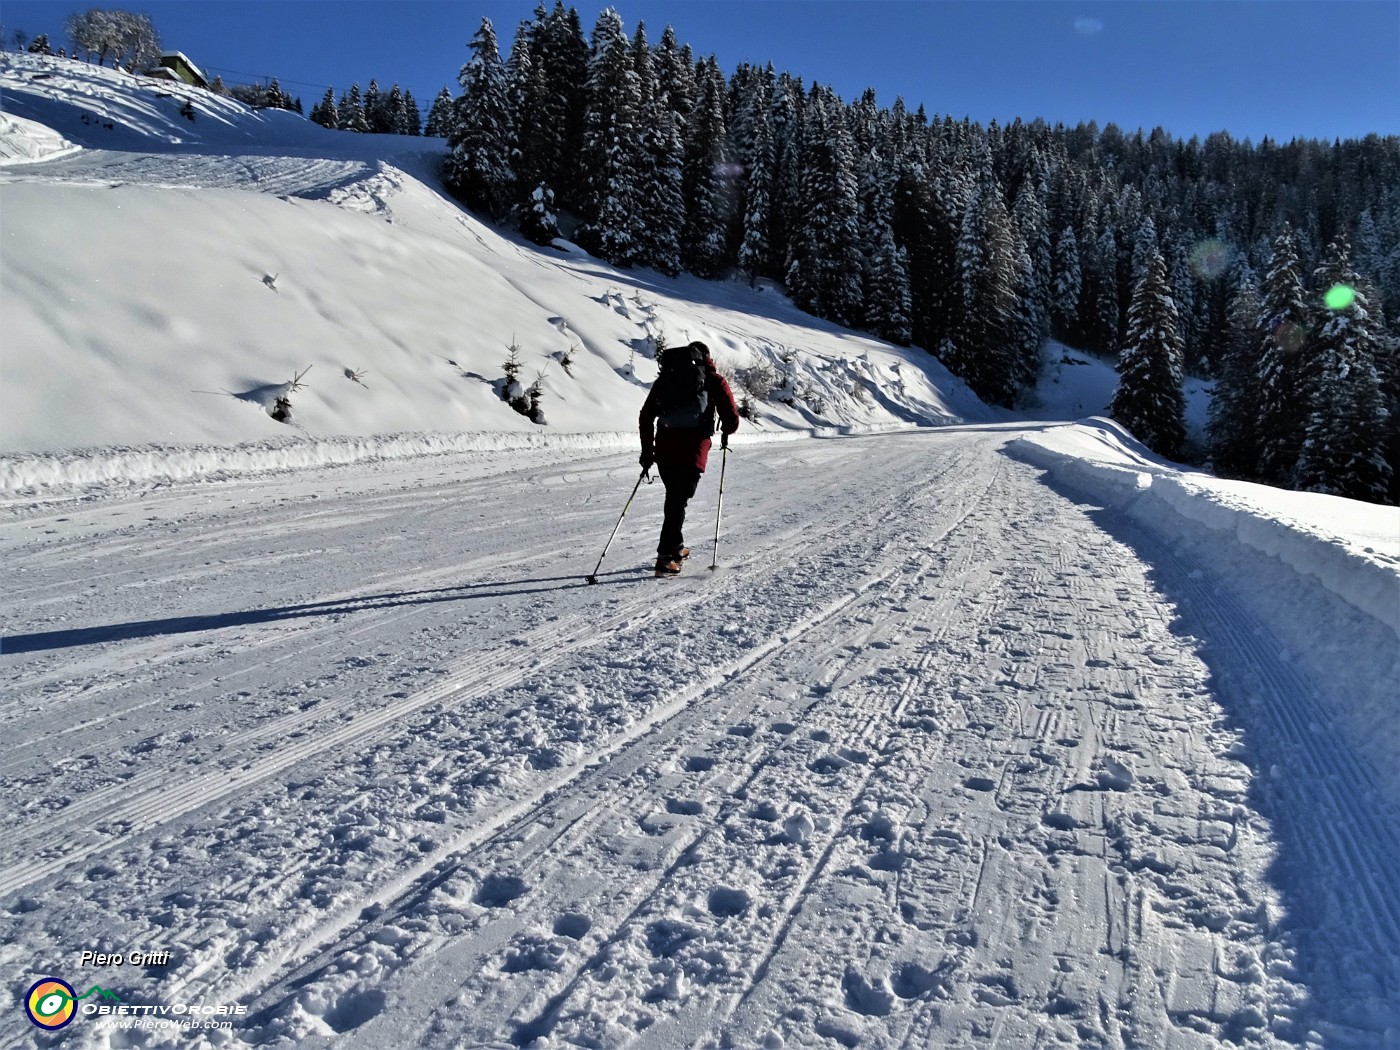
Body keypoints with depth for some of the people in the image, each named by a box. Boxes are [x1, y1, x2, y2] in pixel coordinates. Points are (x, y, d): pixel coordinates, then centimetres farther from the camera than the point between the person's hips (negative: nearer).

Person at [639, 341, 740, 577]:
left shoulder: (665, 378, 16)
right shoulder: (715, 381, 6)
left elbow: (646, 417, 13)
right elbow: (732, 419, 2)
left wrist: (647, 450, 18)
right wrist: (725, 433, 24)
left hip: (664, 451, 4)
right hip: (692, 452, -4)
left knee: (674, 498, 22)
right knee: (678, 502, 1)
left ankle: (676, 546, 32)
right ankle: (665, 557, -6)